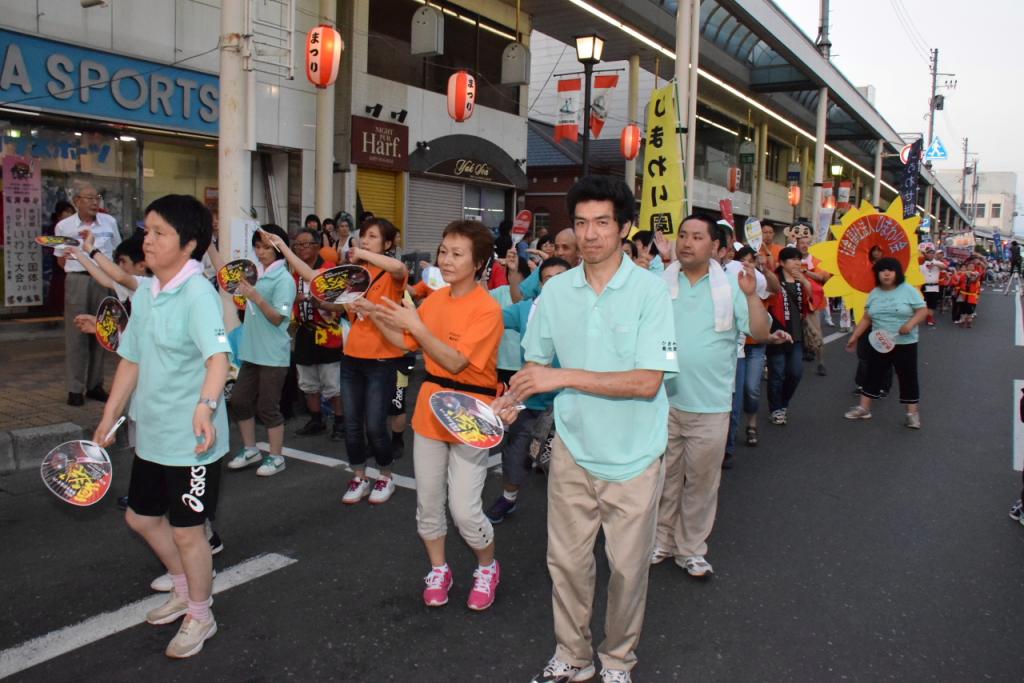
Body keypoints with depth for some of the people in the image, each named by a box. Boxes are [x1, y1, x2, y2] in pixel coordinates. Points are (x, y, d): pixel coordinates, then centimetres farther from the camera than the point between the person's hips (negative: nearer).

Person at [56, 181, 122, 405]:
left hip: (104, 280, 2)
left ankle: (95, 385, 18)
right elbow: (61, 261, 9)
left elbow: (117, 252, 16)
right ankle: (75, 389, 6)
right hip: (77, 280, -2)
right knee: (76, 334, -1)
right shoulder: (64, 226, 2)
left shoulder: (109, 222, 5)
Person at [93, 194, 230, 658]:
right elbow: (131, 360, 13)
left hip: (191, 440, -9)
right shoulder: (144, 293, 5)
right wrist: (109, 419, 16)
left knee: (186, 531, 4)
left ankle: (200, 615, 29)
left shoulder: (198, 295, -20)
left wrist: (206, 404, -51)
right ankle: (184, 590, 45)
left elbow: (218, 356, -34)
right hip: (150, 434, 9)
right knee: (141, 517, 22)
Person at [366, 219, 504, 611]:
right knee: (427, 502, 14)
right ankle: (438, 569, 35)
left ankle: (487, 567, 25)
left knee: (464, 509, -4)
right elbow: (409, 344, 13)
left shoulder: (487, 309, -17)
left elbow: (455, 362, -24)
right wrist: (378, 317, 1)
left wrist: (416, 325, -26)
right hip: (430, 410, 6)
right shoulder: (435, 299, 4)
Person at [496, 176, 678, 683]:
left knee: (628, 567, 13)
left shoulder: (649, 290, -14)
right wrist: (514, 398, -10)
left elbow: (647, 381, -21)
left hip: (633, 457, -3)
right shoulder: (556, 290, -1)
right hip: (573, 450, 3)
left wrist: (565, 377, -25)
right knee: (566, 561, 14)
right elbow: (537, 360, 10)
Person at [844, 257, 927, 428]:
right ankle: (864, 408, 18)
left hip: (905, 344, -4)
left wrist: (910, 324, -25)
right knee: (873, 375, 10)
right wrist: (854, 337, 5)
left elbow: (923, 311, -8)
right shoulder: (874, 294, 6)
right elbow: (866, 318, 9)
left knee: (908, 377, 4)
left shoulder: (909, 291, -7)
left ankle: (912, 413, 13)